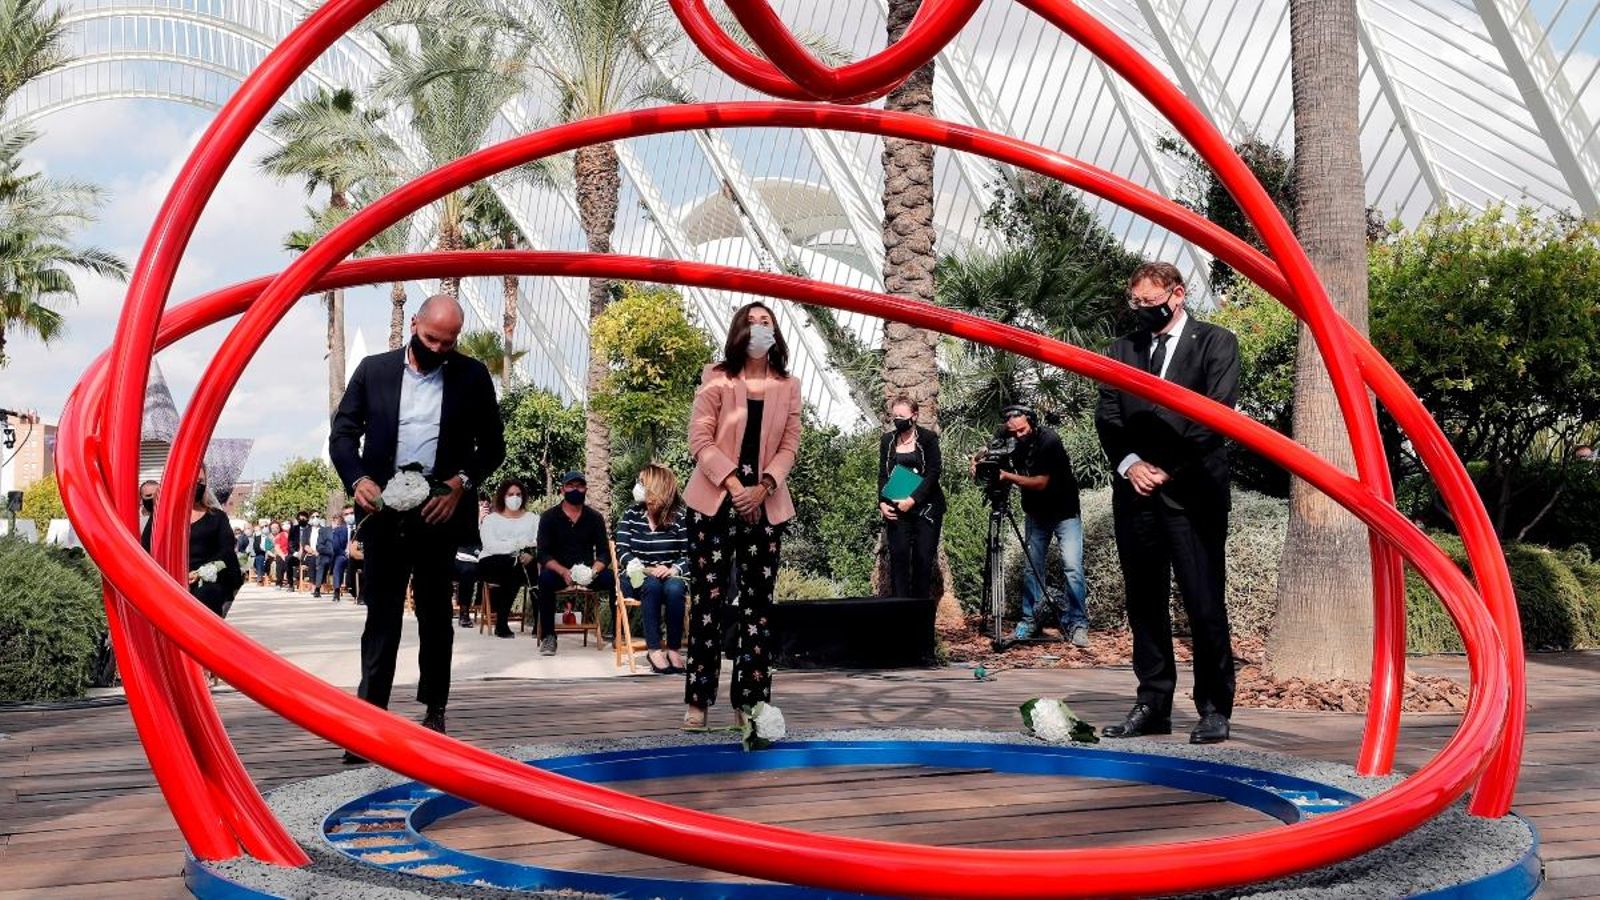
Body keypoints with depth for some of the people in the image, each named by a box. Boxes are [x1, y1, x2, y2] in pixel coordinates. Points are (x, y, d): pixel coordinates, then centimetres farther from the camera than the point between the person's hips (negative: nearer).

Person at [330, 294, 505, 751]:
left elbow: (492, 446, 6)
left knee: (435, 615, 10)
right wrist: (357, 480, -12)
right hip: (383, 511, 0)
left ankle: (434, 710, 22)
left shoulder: (472, 377, 3)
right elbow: (342, 435, 5)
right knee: (381, 616, 1)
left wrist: (462, 482, -11)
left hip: (439, 511, 0)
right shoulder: (373, 370, 4)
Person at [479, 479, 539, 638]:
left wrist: (532, 553, -20)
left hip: (522, 564, 3)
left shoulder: (532, 519, 19)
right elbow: (490, 545, -8)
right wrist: (517, 544, -20)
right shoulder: (491, 519, 11)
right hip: (492, 564, -3)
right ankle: (501, 624, -28)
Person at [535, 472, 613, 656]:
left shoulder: (595, 518, 6)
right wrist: (564, 572, -26)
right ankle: (548, 636, -26)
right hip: (558, 570, -2)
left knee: (614, 580, -27)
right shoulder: (549, 517, 0)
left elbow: (603, 552, 0)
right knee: (545, 579, -35)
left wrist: (593, 571, -23)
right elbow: (544, 554, -8)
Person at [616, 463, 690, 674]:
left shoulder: (679, 518, 0)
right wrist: (646, 570, -21)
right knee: (652, 585, -34)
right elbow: (622, 551, -5)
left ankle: (674, 648, -23)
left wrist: (673, 570, -24)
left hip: (670, 576, 0)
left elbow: (688, 555, -4)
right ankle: (654, 649, -33)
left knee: (674, 589, -35)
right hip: (637, 578, 0)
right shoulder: (631, 515, 4)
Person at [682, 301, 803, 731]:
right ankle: (698, 700, 2)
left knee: (758, 602, 2)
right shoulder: (716, 378, 2)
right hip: (714, 500, -2)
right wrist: (733, 485, -15)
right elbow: (700, 440, -5)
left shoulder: (788, 387, 9)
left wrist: (762, 488, -11)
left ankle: (750, 700, 7)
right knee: (708, 598, -2)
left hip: (765, 505, 3)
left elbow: (789, 446, 4)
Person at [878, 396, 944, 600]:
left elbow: (933, 473, -8)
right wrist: (882, 502, -6)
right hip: (896, 508, 2)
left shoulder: (928, 438, -2)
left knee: (923, 558, -2)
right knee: (898, 556, -7)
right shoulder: (887, 440, 8)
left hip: (925, 506, -2)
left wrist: (913, 500, -17)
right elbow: (883, 474, 9)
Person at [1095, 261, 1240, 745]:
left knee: (1205, 603, -5)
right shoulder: (1121, 349, 18)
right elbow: (1106, 414, 10)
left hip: (1192, 490, -5)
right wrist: (1129, 463, -6)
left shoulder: (1216, 342, 5)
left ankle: (1214, 709, 4)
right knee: (1144, 601, 7)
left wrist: (1168, 467, -9)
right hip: (1136, 488, 5)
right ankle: (1153, 705, 15)